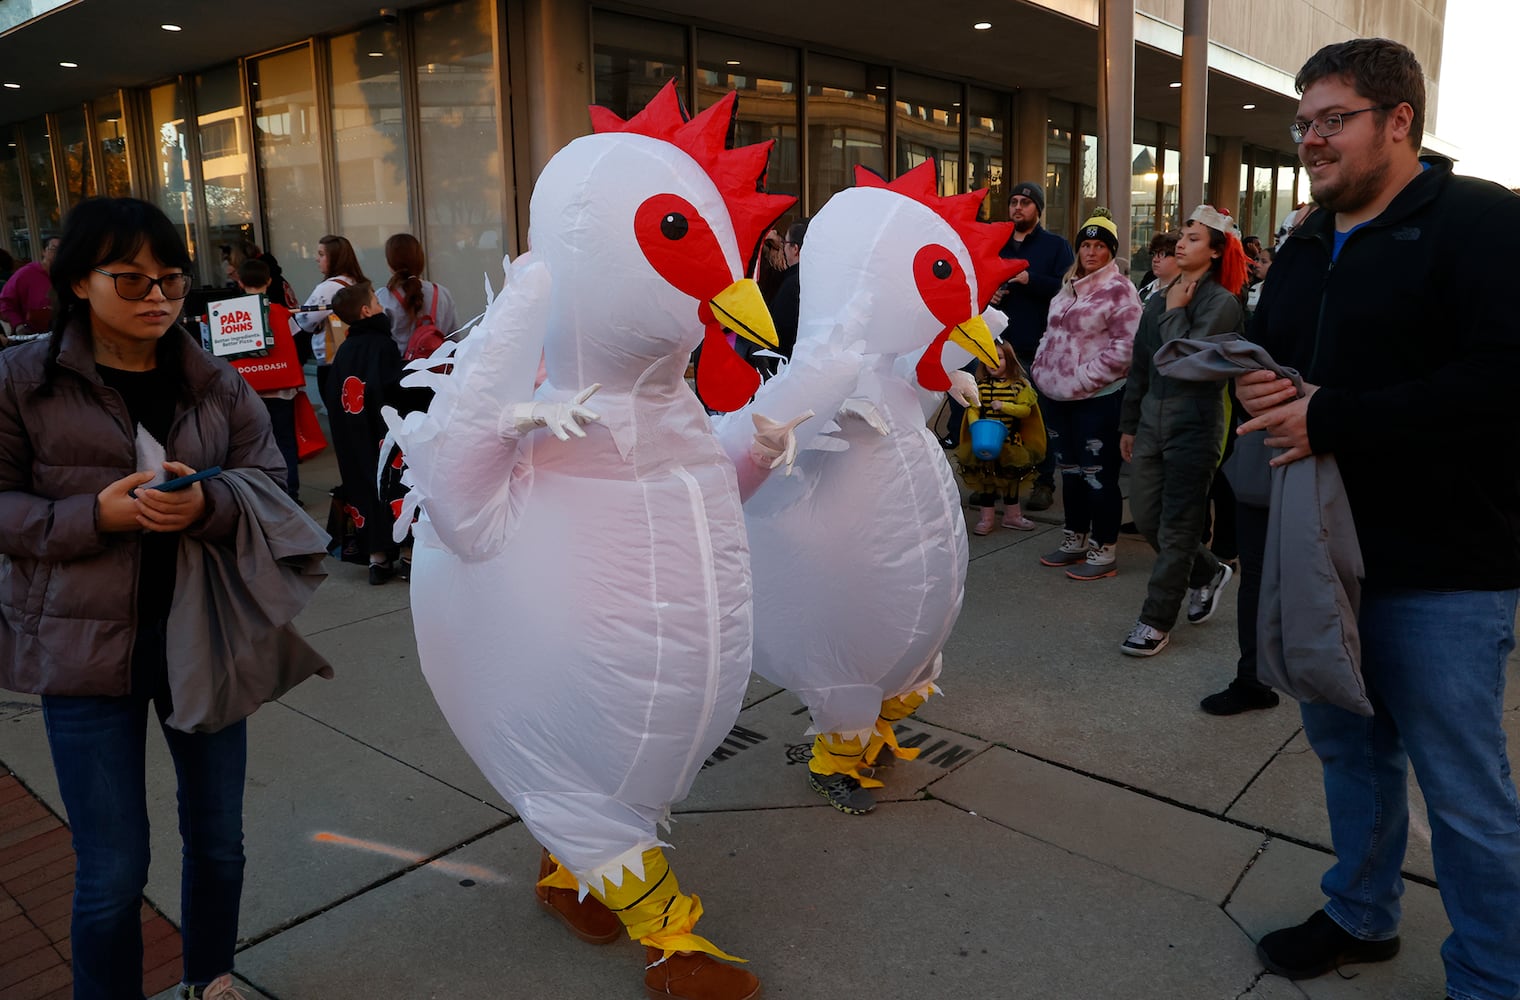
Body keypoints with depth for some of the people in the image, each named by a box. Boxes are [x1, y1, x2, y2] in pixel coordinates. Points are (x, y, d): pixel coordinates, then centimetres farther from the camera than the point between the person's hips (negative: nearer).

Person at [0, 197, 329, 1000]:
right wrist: (96, 515, -19)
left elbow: (269, 482, 0)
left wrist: (208, 505, -21)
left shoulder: (216, 383, 3)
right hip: (86, 642, -3)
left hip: (203, 631, 3)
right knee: (113, 871, 4)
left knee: (218, 839, 18)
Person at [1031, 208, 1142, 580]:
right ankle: (1075, 540, 30)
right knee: (1070, 470, 17)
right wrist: (1042, 367, 10)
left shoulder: (1119, 290, -10)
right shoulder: (1069, 286, 14)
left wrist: (1084, 377, -20)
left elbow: (1125, 348, -17)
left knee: (1098, 475, -1)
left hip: (1097, 399, -8)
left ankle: (1103, 551, 9)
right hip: (1057, 396, 8)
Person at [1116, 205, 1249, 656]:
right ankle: (1209, 573, 35)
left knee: (1176, 527, 0)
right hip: (1151, 420, 7)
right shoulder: (1161, 300, 11)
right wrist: (1129, 425, 17)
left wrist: (1175, 313, -8)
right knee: (1146, 518, 11)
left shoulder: (1222, 302, -8)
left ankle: (1156, 622, 9)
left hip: (1193, 424, -7)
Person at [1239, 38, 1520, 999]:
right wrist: (1257, 384, -3)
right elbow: (1263, 347, 22)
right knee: (1347, 742, 20)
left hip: (1441, 569, -7)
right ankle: (1362, 916, 40)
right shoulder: (1305, 247, 14)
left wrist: (1331, 420, -24)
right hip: (1326, 551, 8)